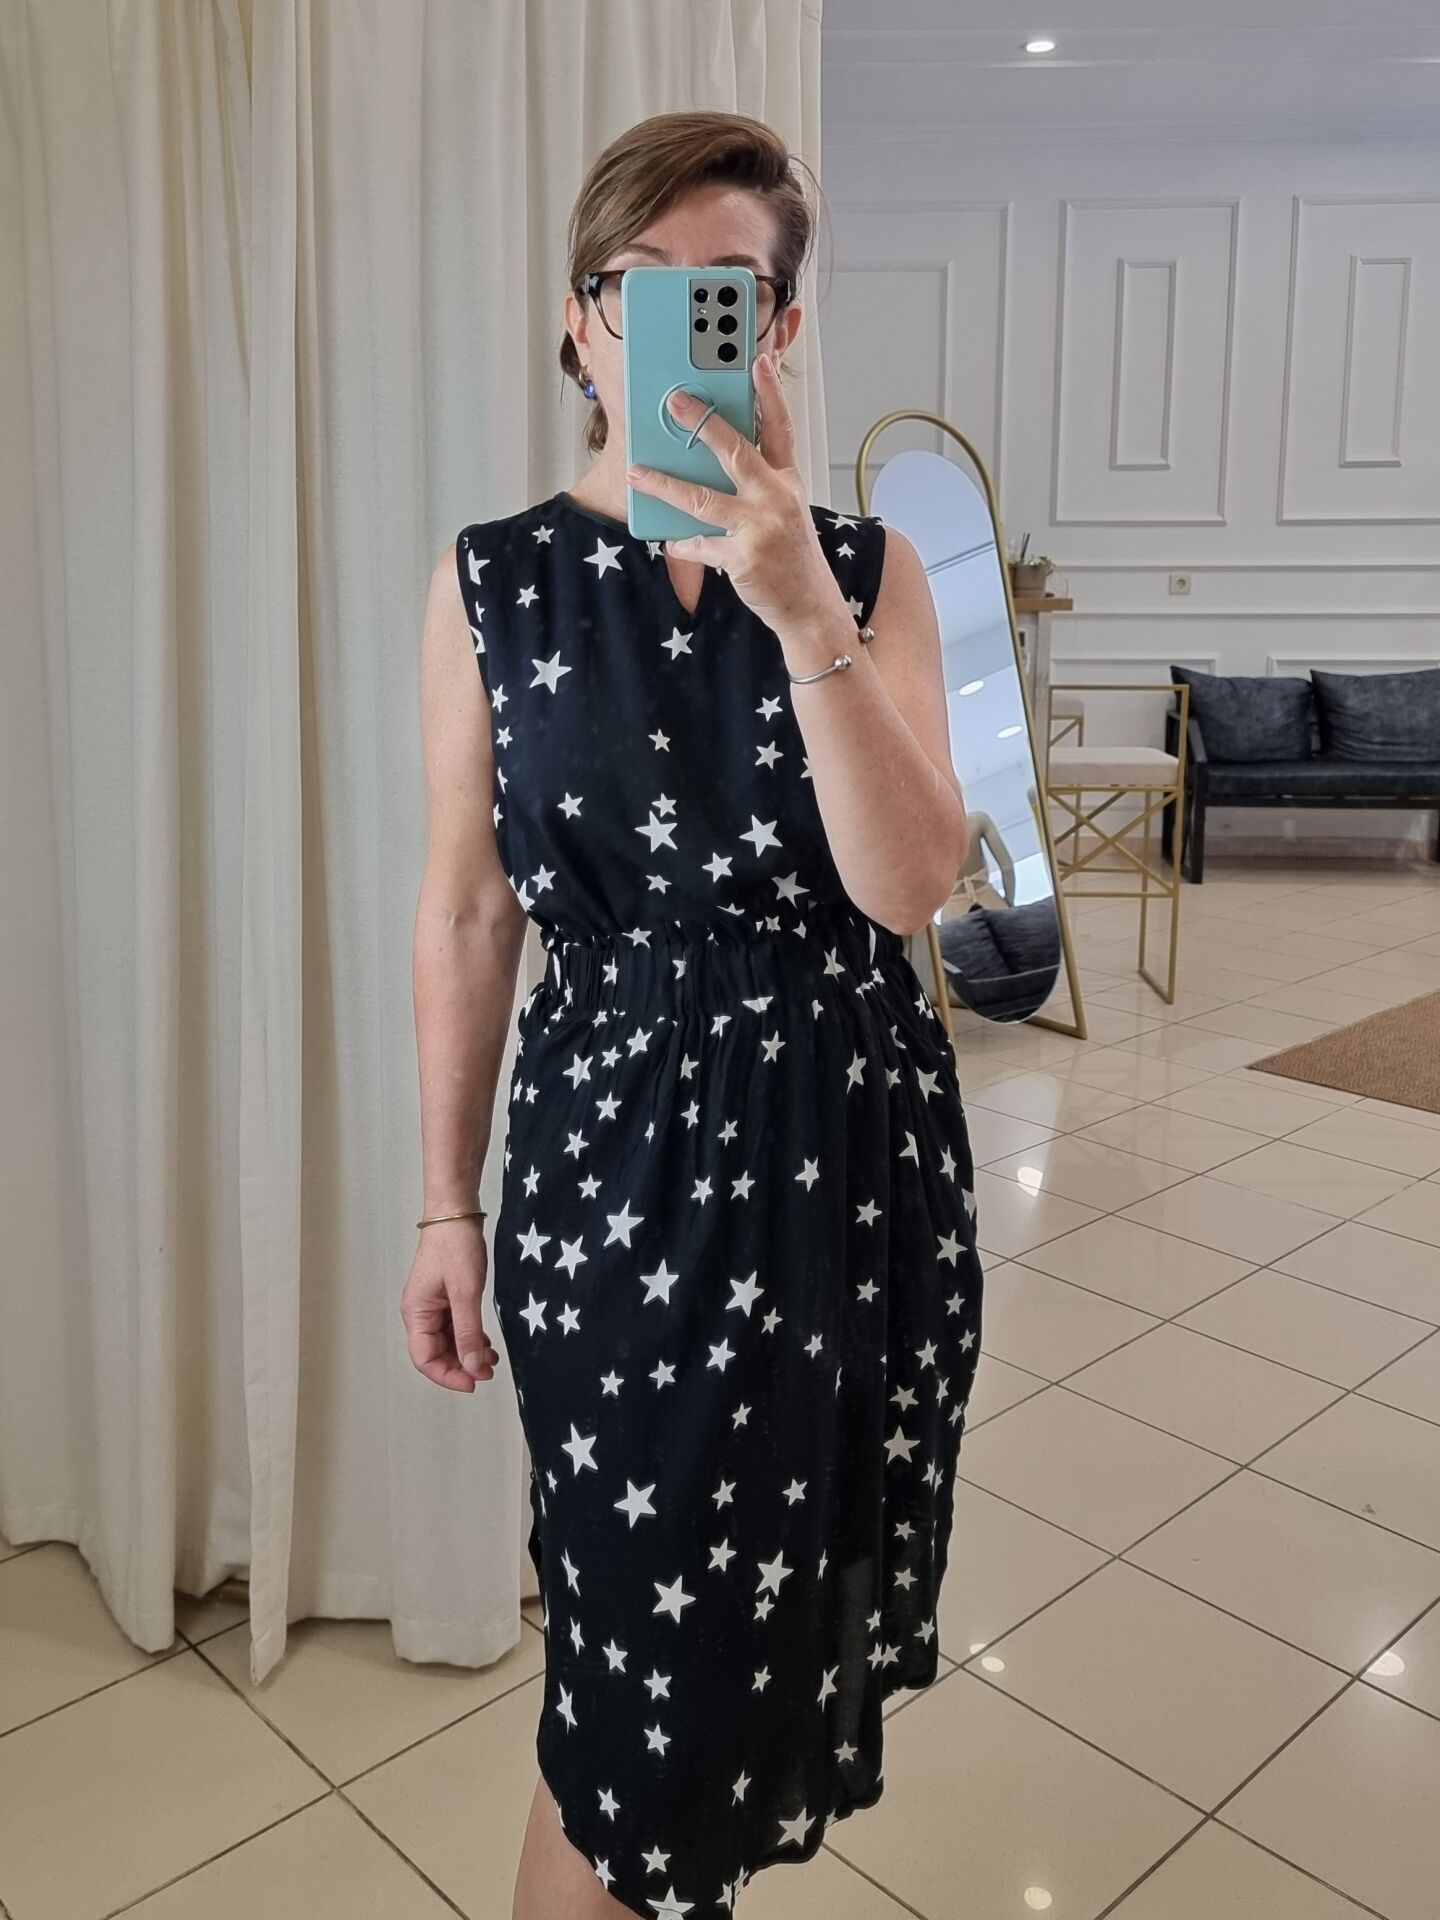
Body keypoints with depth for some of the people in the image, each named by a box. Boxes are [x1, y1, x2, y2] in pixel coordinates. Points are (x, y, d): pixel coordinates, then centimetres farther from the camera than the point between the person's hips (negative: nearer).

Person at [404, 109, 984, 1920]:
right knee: (646, 1655, 4)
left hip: (854, 1130, 2)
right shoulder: (494, 579, -2)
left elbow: (909, 883, -13)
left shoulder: (868, 564, 0)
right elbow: (465, 910, 0)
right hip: (618, 1133, -2)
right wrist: (446, 1204, 2)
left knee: (790, 1589, 19)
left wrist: (805, 613, -24)